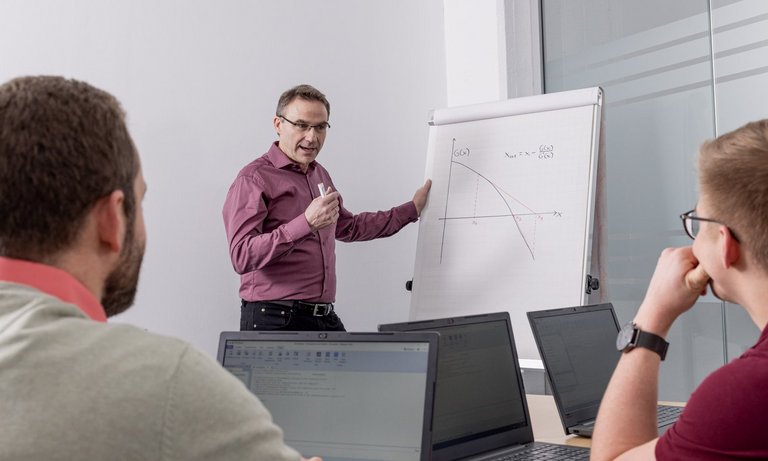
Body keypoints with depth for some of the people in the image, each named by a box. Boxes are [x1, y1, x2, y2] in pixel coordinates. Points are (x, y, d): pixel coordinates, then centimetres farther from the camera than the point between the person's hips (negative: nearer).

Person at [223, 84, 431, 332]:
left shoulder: (319, 175, 17)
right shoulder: (255, 178, -9)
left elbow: (348, 227, 33)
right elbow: (242, 257, -20)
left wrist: (412, 208, 35)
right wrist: (307, 224, -27)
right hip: (276, 320, -7)